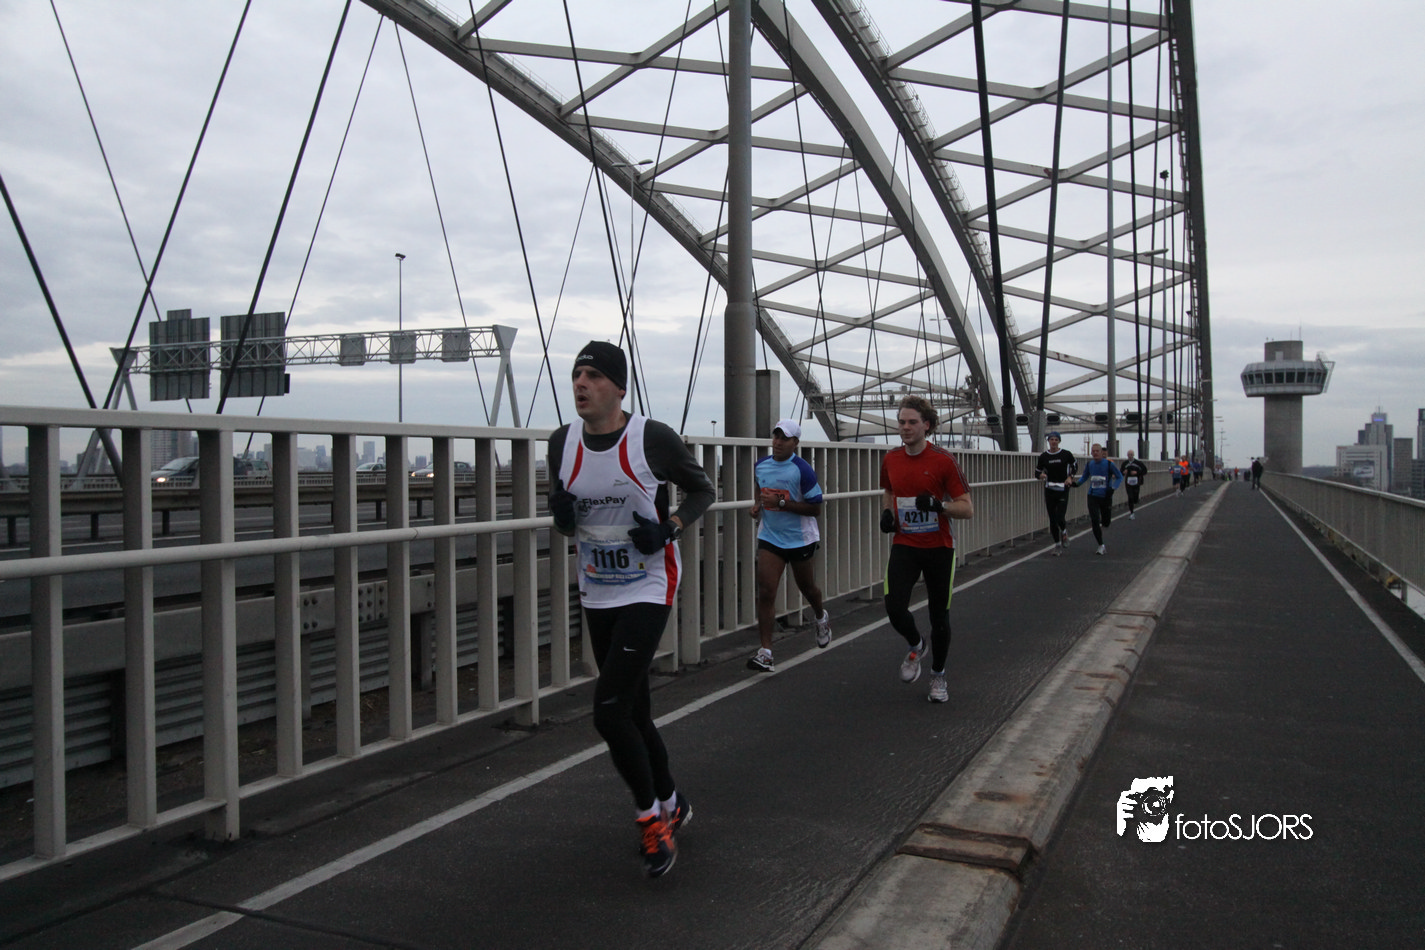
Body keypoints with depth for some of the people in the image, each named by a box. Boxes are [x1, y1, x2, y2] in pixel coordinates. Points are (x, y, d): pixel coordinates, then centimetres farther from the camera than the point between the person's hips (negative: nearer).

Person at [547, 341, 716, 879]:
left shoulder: (653, 439, -13)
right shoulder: (562, 444, 2)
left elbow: (702, 489, 1)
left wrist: (670, 528, -16)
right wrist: (562, 516, -10)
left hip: (648, 590, -6)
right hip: (597, 595, 6)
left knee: (609, 713, -14)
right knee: (633, 712, 15)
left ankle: (650, 818, 8)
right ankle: (671, 806, 37)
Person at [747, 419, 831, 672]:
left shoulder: (802, 469, -16)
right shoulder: (760, 465, 2)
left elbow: (816, 508, -16)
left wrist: (782, 503, -24)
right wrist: (758, 504, 1)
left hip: (800, 538, -3)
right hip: (769, 537, 3)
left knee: (806, 586, 17)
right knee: (765, 591, -10)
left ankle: (821, 617, 53)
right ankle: (765, 652, -10)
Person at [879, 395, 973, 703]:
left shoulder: (943, 460, -11)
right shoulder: (891, 459, 2)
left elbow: (967, 508, -9)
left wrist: (938, 505, -27)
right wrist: (887, 513, 2)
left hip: (939, 548, -2)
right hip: (904, 546, 3)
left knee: (939, 615, 6)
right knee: (894, 607, -14)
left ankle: (938, 676, 29)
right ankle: (916, 646, 20)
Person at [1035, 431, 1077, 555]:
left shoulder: (1066, 454, -2)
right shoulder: (1043, 456, 2)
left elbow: (1075, 464, 16)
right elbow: (1037, 472, 11)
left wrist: (1070, 477, 3)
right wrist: (1041, 475, -12)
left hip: (1063, 490, -2)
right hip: (1049, 491, 2)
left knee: (1060, 518, -13)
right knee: (1052, 520, 3)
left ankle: (1064, 532, 22)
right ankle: (1058, 545, 16)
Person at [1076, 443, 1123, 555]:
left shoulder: (1109, 464, -8)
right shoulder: (1089, 464, 2)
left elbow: (1120, 477, -1)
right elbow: (1084, 477, 17)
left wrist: (1112, 488, -16)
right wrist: (1077, 483, -3)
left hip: (1106, 497, -2)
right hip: (1092, 496, 2)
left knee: (1106, 522, 10)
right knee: (1094, 521, -9)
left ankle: (1102, 524, 50)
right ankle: (1101, 546, 3)